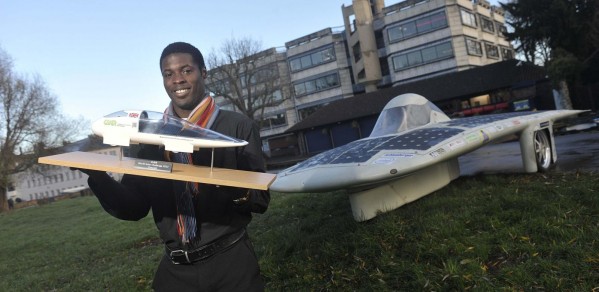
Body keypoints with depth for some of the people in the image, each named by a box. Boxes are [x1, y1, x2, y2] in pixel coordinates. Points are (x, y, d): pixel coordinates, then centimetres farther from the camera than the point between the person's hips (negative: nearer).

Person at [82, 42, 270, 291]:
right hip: (174, 269, 3)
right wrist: (97, 176, -11)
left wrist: (234, 189, -29)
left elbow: (260, 199, -8)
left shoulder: (238, 126, -6)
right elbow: (135, 207, 6)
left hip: (230, 264, -3)